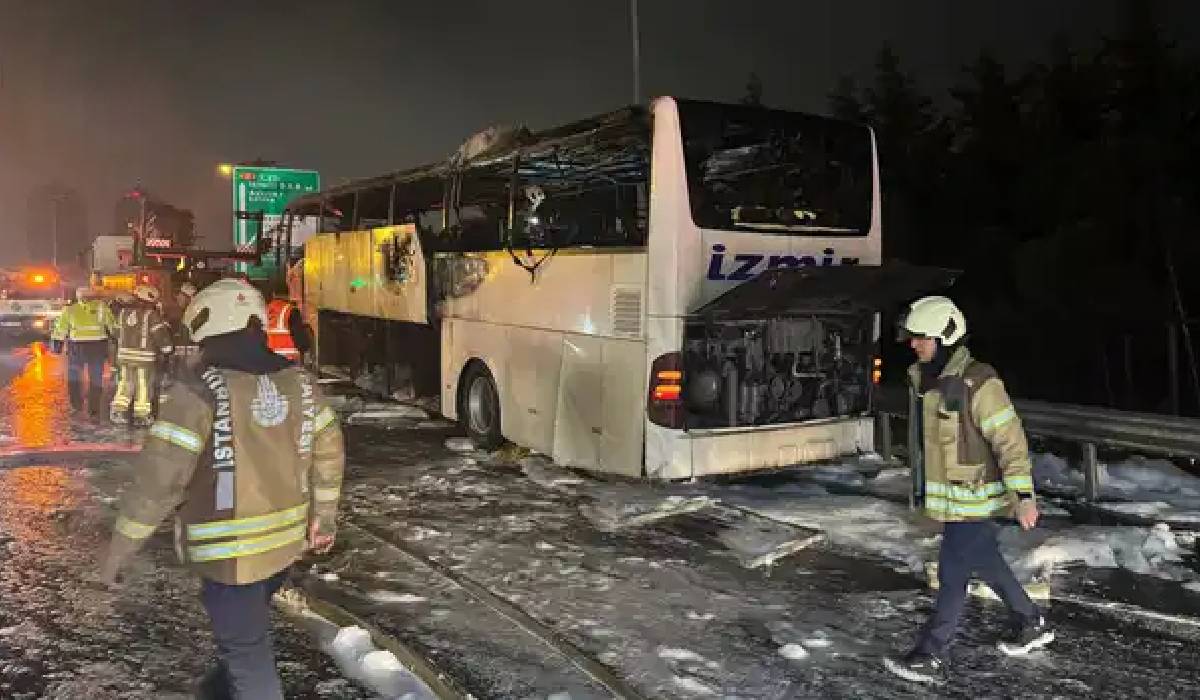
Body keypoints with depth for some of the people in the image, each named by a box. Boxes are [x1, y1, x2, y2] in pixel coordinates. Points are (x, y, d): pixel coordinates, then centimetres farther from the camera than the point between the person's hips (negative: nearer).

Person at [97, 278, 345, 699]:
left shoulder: (199, 394, -19)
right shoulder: (299, 383, 0)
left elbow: (158, 481, -20)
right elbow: (329, 453, 8)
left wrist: (119, 551, -8)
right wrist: (324, 518, 20)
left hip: (231, 549, -7)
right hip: (286, 539, 7)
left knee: (248, 651, 8)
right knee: (248, 622, 31)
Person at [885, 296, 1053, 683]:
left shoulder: (977, 383, -22)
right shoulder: (923, 379, 4)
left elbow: (1011, 440, -20)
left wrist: (1023, 495, -21)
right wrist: (922, 484, 23)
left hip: (972, 496, -9)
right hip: (945, 493, 9)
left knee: (953, 574, -2)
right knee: (986, 563, 20)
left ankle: (929, 655, 7)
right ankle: (1032, 625, 39)